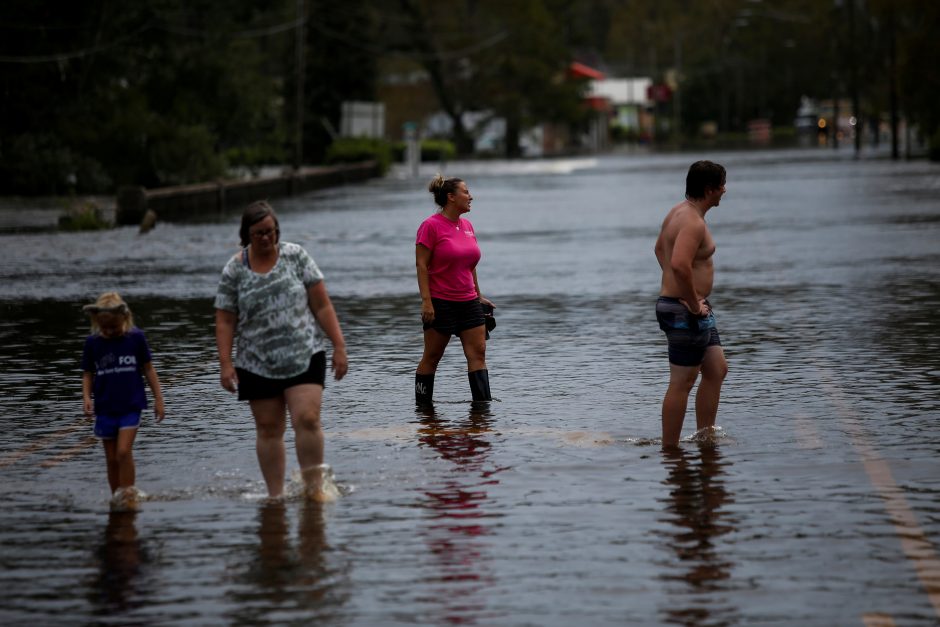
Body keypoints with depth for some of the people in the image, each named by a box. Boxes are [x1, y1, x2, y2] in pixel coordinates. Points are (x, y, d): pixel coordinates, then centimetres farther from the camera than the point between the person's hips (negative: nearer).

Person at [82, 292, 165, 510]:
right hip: (105, 408, 2)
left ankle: (128, 495, -9)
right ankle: (116, 499, 17)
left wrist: (158, 398, 3)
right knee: (112, 458, 6)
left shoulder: (135, 337, -3)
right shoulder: (92, 343, 0)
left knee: (124, 451, -17)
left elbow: (148, 369, 4)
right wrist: (87, 397, -11)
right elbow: (88, 374, 6)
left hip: (131, 405, -2)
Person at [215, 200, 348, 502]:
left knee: (307, 419, -15)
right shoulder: (234, 270, 1)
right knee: (268, 430, 5)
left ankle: (314, 486, -4)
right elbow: (225, 321, 2)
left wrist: (339, 346, -4)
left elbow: (322, 305, 1)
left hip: (304, 357, -1)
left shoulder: (295, 256, 1)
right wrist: (225, 363, -7)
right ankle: (276, 495, 13)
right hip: (258, 364, 1)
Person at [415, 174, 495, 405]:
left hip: (468, 302, 7)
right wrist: (426, 301, -19)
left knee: (478, 353, -2)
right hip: (440, 303, -7)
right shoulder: (431, 225, -10)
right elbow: (421, 265, -13)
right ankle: (423, 405, 13)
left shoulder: (467, 225, 11)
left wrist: (479, 296, 20)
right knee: (431, 357, 3)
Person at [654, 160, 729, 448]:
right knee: (682, 383, -3)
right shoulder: (693, 222, -21)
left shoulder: (678, 212, 11)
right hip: (686, 311, -10)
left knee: (717, 370, 15)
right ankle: (670, 447, 3)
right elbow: (679, 265, -37)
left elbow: (660, 249, 28)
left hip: (694, 309, 10)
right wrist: (694, 304, -24)